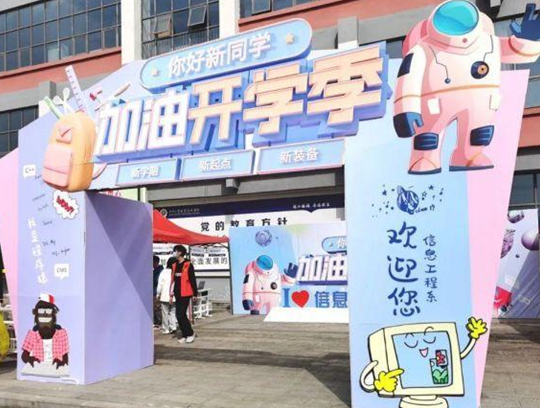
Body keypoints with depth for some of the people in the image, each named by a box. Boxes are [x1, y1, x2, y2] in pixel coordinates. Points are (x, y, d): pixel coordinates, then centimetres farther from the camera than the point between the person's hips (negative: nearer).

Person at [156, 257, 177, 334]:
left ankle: (165, 329, 12)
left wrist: (158, 295, 5)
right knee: (173, 312, 14)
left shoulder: (164, 272, -7)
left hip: (165, 296, -1)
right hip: (174, 296, 1)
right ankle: (173, 327, 2)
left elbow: (160, 285, -4)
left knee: (165, 313, 7)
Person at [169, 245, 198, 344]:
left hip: (185, 294, -7)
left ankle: (190, 334, 5)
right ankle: (185, 335, 17)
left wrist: (195, 294, -8)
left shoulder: (188, 265, -8)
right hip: (178, 294, 7)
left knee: (181, 315, -10)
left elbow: (193, 280, -8)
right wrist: (171, 295, 15)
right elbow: (173, 281, 16)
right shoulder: (174, 265, 12)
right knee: (179, 315, 7)